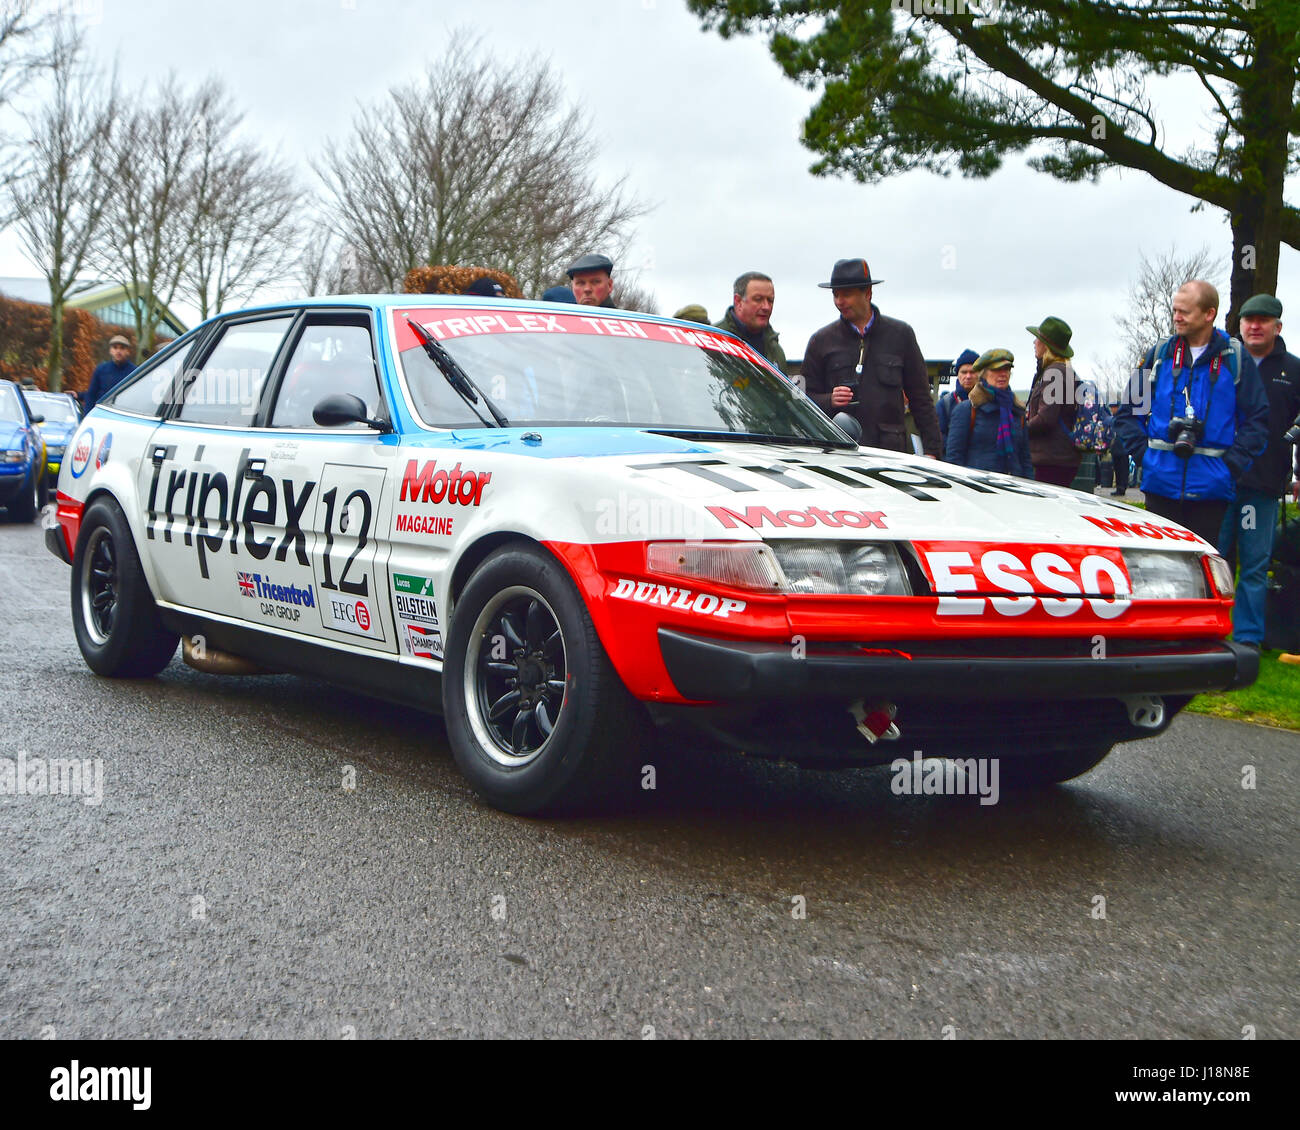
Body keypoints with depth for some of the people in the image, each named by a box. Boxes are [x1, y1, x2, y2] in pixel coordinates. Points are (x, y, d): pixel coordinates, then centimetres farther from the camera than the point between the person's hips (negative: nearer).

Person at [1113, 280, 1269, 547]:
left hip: (1211, 489, -1)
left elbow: (1257, 419, 4)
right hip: (1161, 484, 2)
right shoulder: (1159, 355, 8)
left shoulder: (1236, 359, 3)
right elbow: (1128, 412, 13)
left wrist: (1233, 463, -5)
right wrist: (1143, 452, 1)